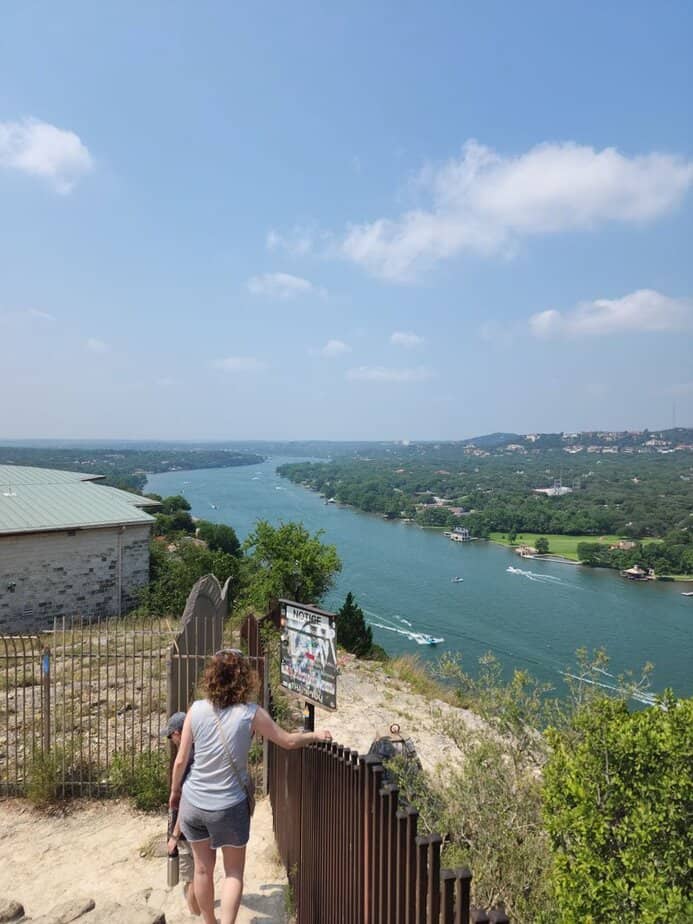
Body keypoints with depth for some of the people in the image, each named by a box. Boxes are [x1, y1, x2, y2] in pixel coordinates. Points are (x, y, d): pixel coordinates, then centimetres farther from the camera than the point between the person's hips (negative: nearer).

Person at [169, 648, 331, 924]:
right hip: (229, 807, -3)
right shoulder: (251, 714, -16)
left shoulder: (196, 709, -10)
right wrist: (315, 735, 14)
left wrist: (174, 791, 15)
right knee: (233, 872, 17)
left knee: (203, 868, 23)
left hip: (193, 803, 3)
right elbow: (288, 741, -4)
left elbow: (181, 760, -3)